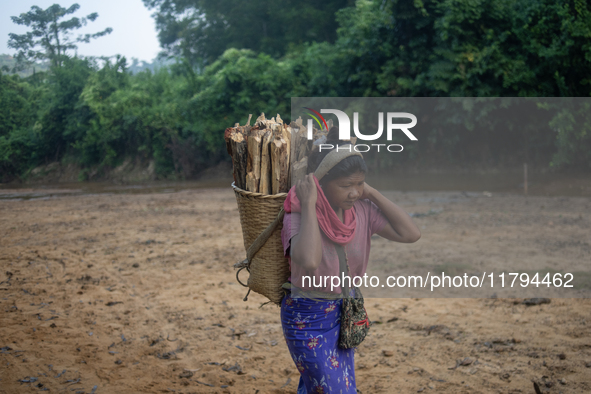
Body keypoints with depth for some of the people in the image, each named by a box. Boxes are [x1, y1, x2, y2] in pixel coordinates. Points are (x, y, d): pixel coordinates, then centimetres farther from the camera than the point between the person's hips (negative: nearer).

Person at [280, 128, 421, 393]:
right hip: (307, 316, -5)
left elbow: (411, 233, -19)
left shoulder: (362, 210, -10)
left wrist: (372, 194, -18)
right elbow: (309, 261, -46)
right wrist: (309, 205, -36)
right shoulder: (299, 215, -25)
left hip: (345, 310, 5)